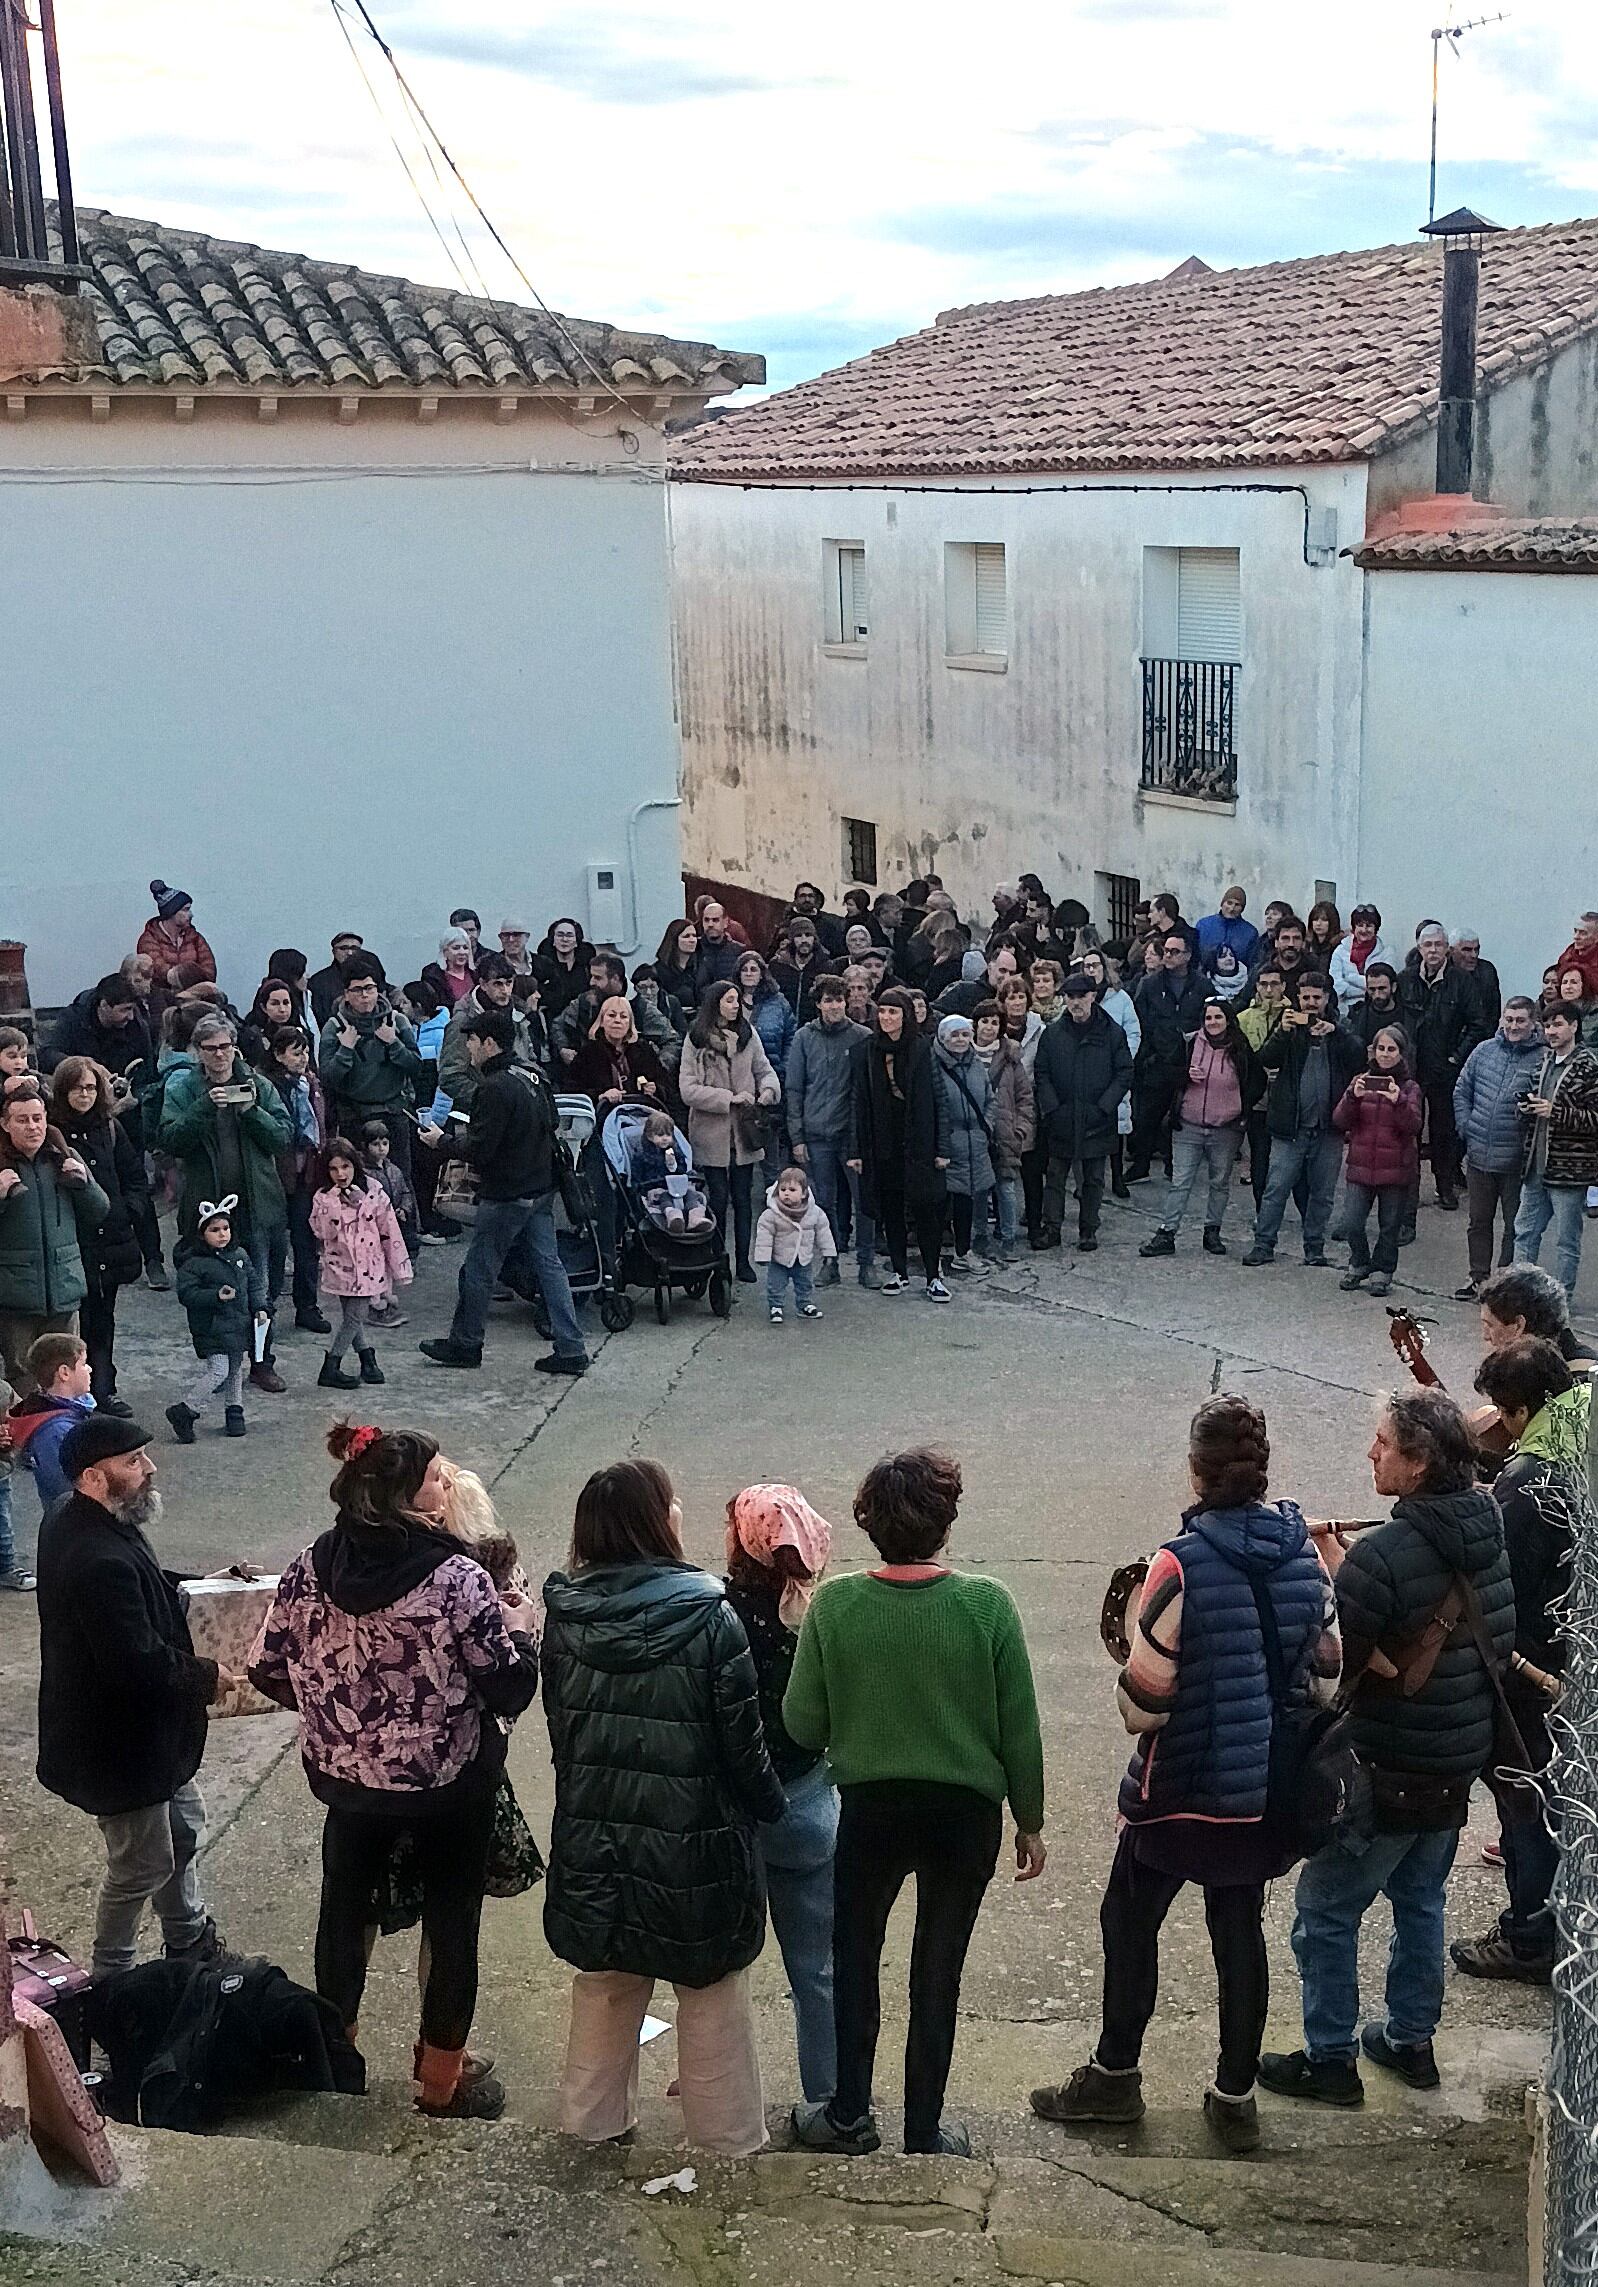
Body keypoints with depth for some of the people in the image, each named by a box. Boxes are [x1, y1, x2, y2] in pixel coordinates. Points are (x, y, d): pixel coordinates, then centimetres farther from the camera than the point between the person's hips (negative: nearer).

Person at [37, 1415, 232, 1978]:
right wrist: (206, 1677, -17)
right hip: (120, 1742, -10)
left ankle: (190, 1942, 45)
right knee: (142, 1864, 10)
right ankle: (110, 1978, 31)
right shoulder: (100, 1561, -35)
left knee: (182, 1827, 26)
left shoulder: (70, 1519, -1)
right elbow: (137, 1662, -33)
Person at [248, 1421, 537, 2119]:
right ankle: (441, 2082, 27)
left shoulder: (311, 1567, -10)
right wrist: (515, 1628, 1)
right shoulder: (456, 1577, -23)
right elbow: (510, 1688, -19)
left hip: (348, 1777, 4)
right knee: (451, 1923, 14)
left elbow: (268, 1669, 0)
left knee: (344, 1909, 23)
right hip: (448, 1784, -4)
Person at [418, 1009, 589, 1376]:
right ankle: (570, 1349, 7)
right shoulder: (534, 1079, 6)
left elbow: (479, 1150, -21)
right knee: (548, 1264, 9)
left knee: (479, 1270, 7)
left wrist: (441, 1141, -6)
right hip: (541, 1190, 9)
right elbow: (553, 1126, 16)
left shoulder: (495, 1088, -20)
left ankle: (464, 1343, 20)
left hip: (505, 1194, -9)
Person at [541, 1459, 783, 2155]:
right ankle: (728, 2141, 26)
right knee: (712, 1997, 15)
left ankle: (593, 2124, 37)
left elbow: (558, 1726, 3)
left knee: (604, 1989, 23)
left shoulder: (565, 1617, -8)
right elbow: (743, 1740, -14)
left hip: (593, 1843, 4)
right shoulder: (709, 1619, -20)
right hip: (695, 1845, -4)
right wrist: (769, 1807, 4)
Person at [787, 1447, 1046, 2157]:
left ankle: (848, 2116, 32)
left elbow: (802, 1725, -8)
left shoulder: (834, 1604, -14)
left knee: (854, 1961, 21)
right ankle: (924, 2134, 24)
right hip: (965, 1812, 0)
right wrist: (1029, 1821, 5)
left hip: (869, 1807, 0)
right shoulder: (987, 1604, -16)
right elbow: (1020, 1729, -8)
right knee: (937, 1974, 14)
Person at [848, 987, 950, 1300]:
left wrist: (941, 1148, -5)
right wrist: (855, 1150, -3)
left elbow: (937, 1100, -1)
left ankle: (934, 1276, 4)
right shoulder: (865, 1050, 1)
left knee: (926, 1209, -3)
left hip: (918, 1142, -2)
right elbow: (857, 1101, 2)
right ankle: (898, 1271, 20)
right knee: (890, 1209, 8)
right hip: (882, 1143, 2)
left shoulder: (921, 1050, -2)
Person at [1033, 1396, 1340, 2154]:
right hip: (1268, 1792, 5)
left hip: (1183, 1787, -5)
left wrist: (1130, 1693, 2)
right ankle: (1234, 2097, 24)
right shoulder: (1305, 1558, -5)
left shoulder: (1182, 1564, -22)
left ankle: (1115, 2075, 27)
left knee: (1130, 1921, 15)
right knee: (1240, 1932, 17)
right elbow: (1326, 1678, 5)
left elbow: (1143, 1703, -19)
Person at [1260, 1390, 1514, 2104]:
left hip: (1387, 1774, -8)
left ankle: (1330, 2059, 15)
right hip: (1459, 1763, 8)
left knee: (1327, 1912, 7)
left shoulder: (1385, 1555, -27)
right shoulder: (1488, 1535, -1)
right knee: (1420, 1899, 24)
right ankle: (1411, 2040, 35)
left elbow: (1325, 1662, -23)